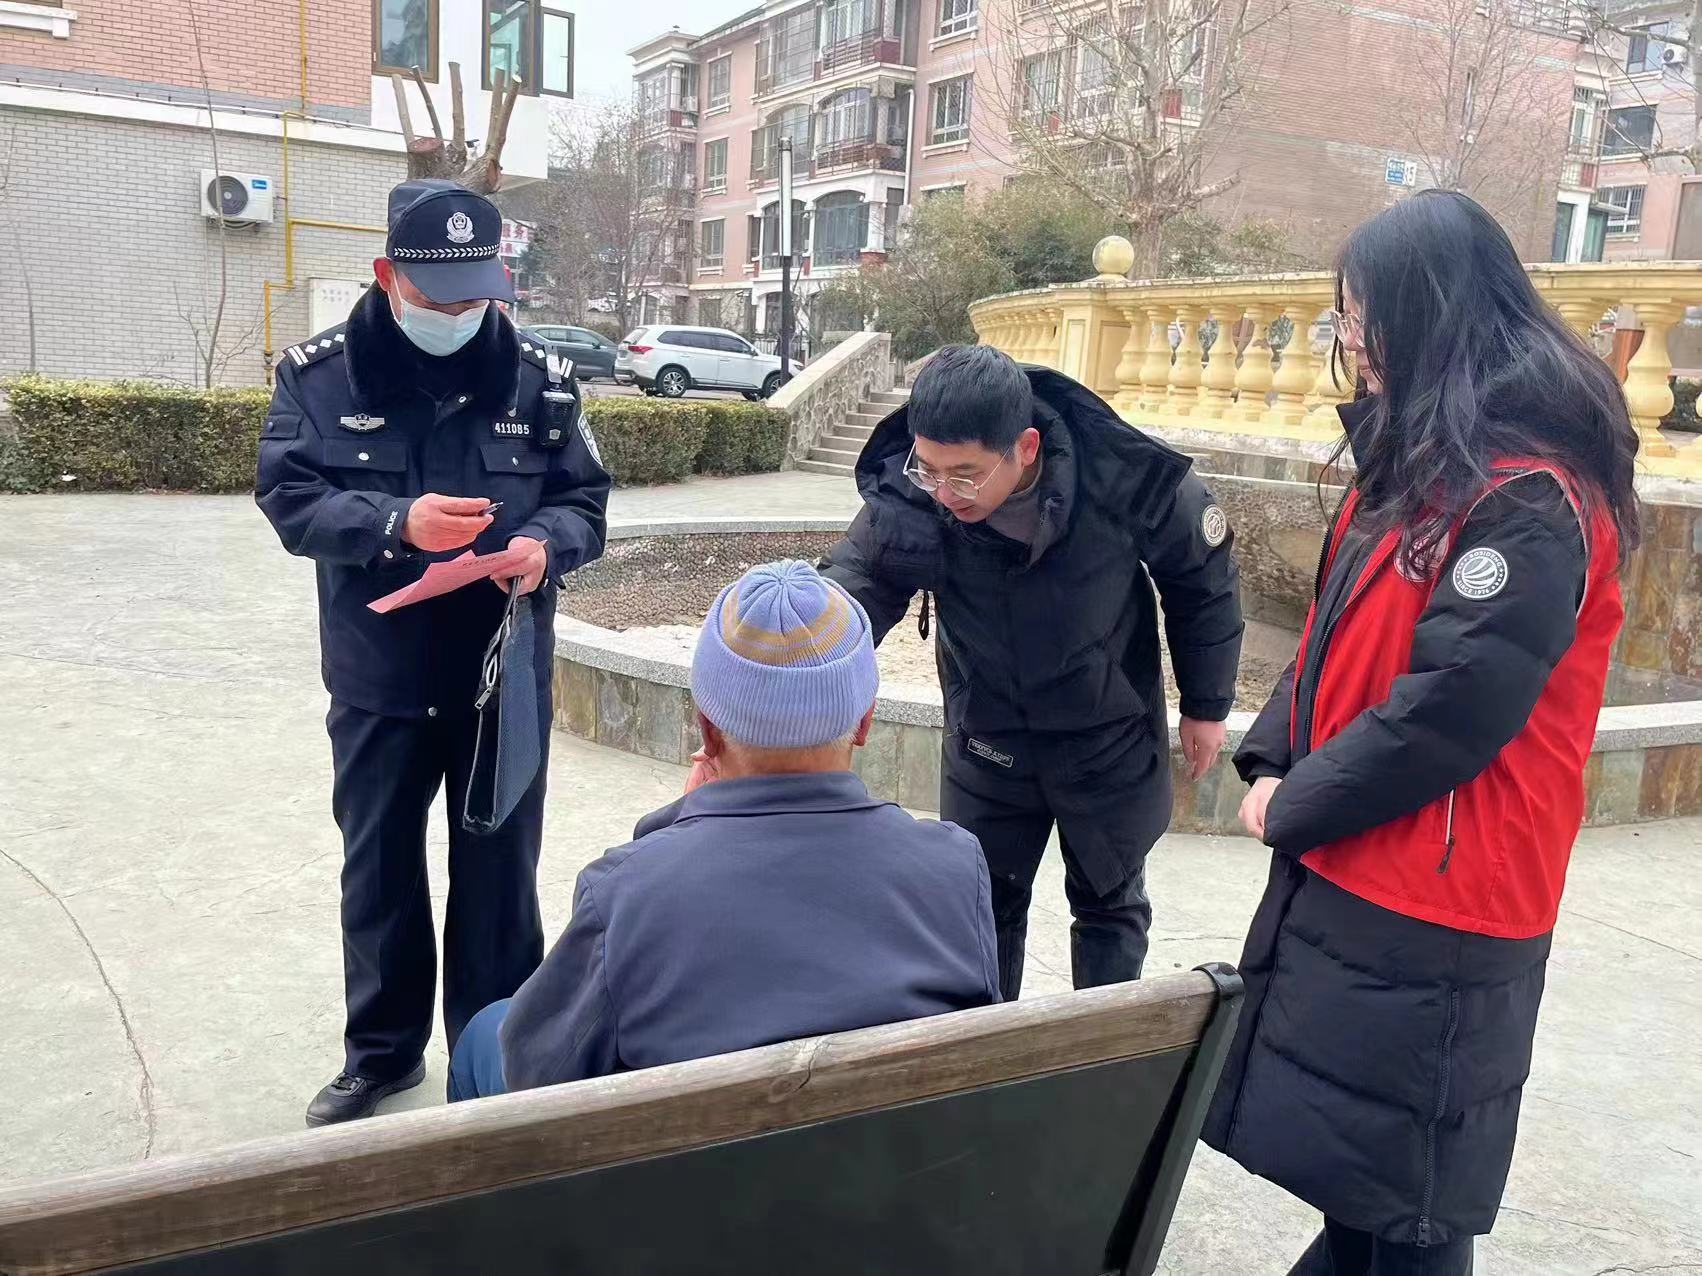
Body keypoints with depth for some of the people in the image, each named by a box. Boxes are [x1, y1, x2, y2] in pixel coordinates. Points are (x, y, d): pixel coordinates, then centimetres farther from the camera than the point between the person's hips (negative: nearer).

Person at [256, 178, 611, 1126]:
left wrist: (546, 542, -21)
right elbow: (290, 497, -9)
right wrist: (396, 524, -26)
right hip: (379, 680, 1)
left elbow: (585, 500, 1)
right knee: (379, 870, 15)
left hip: (507, 677, 0)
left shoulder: (537, 379, -2)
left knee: (499, 872, 12)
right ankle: (384, 1050, 36)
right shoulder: (320, 374, -4)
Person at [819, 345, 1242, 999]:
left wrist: (1206, 706, 1)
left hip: (1110, 737, -1)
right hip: (985, 740, 2)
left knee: (1109, 902, 18)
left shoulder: (1129, 477, -28)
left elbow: (1203, 580, -10)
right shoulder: (904, 498, -26)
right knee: (983, 904, 16)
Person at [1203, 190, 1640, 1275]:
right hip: (1351, 872, 9)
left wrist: (1297, 808, -12)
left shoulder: (1529, 495, -19)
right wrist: (1272, 760, 0)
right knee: (1351, 1164, 21)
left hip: (1434, 908, -9)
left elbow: (1449, 707, -24)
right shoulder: (1421, 462, 11)